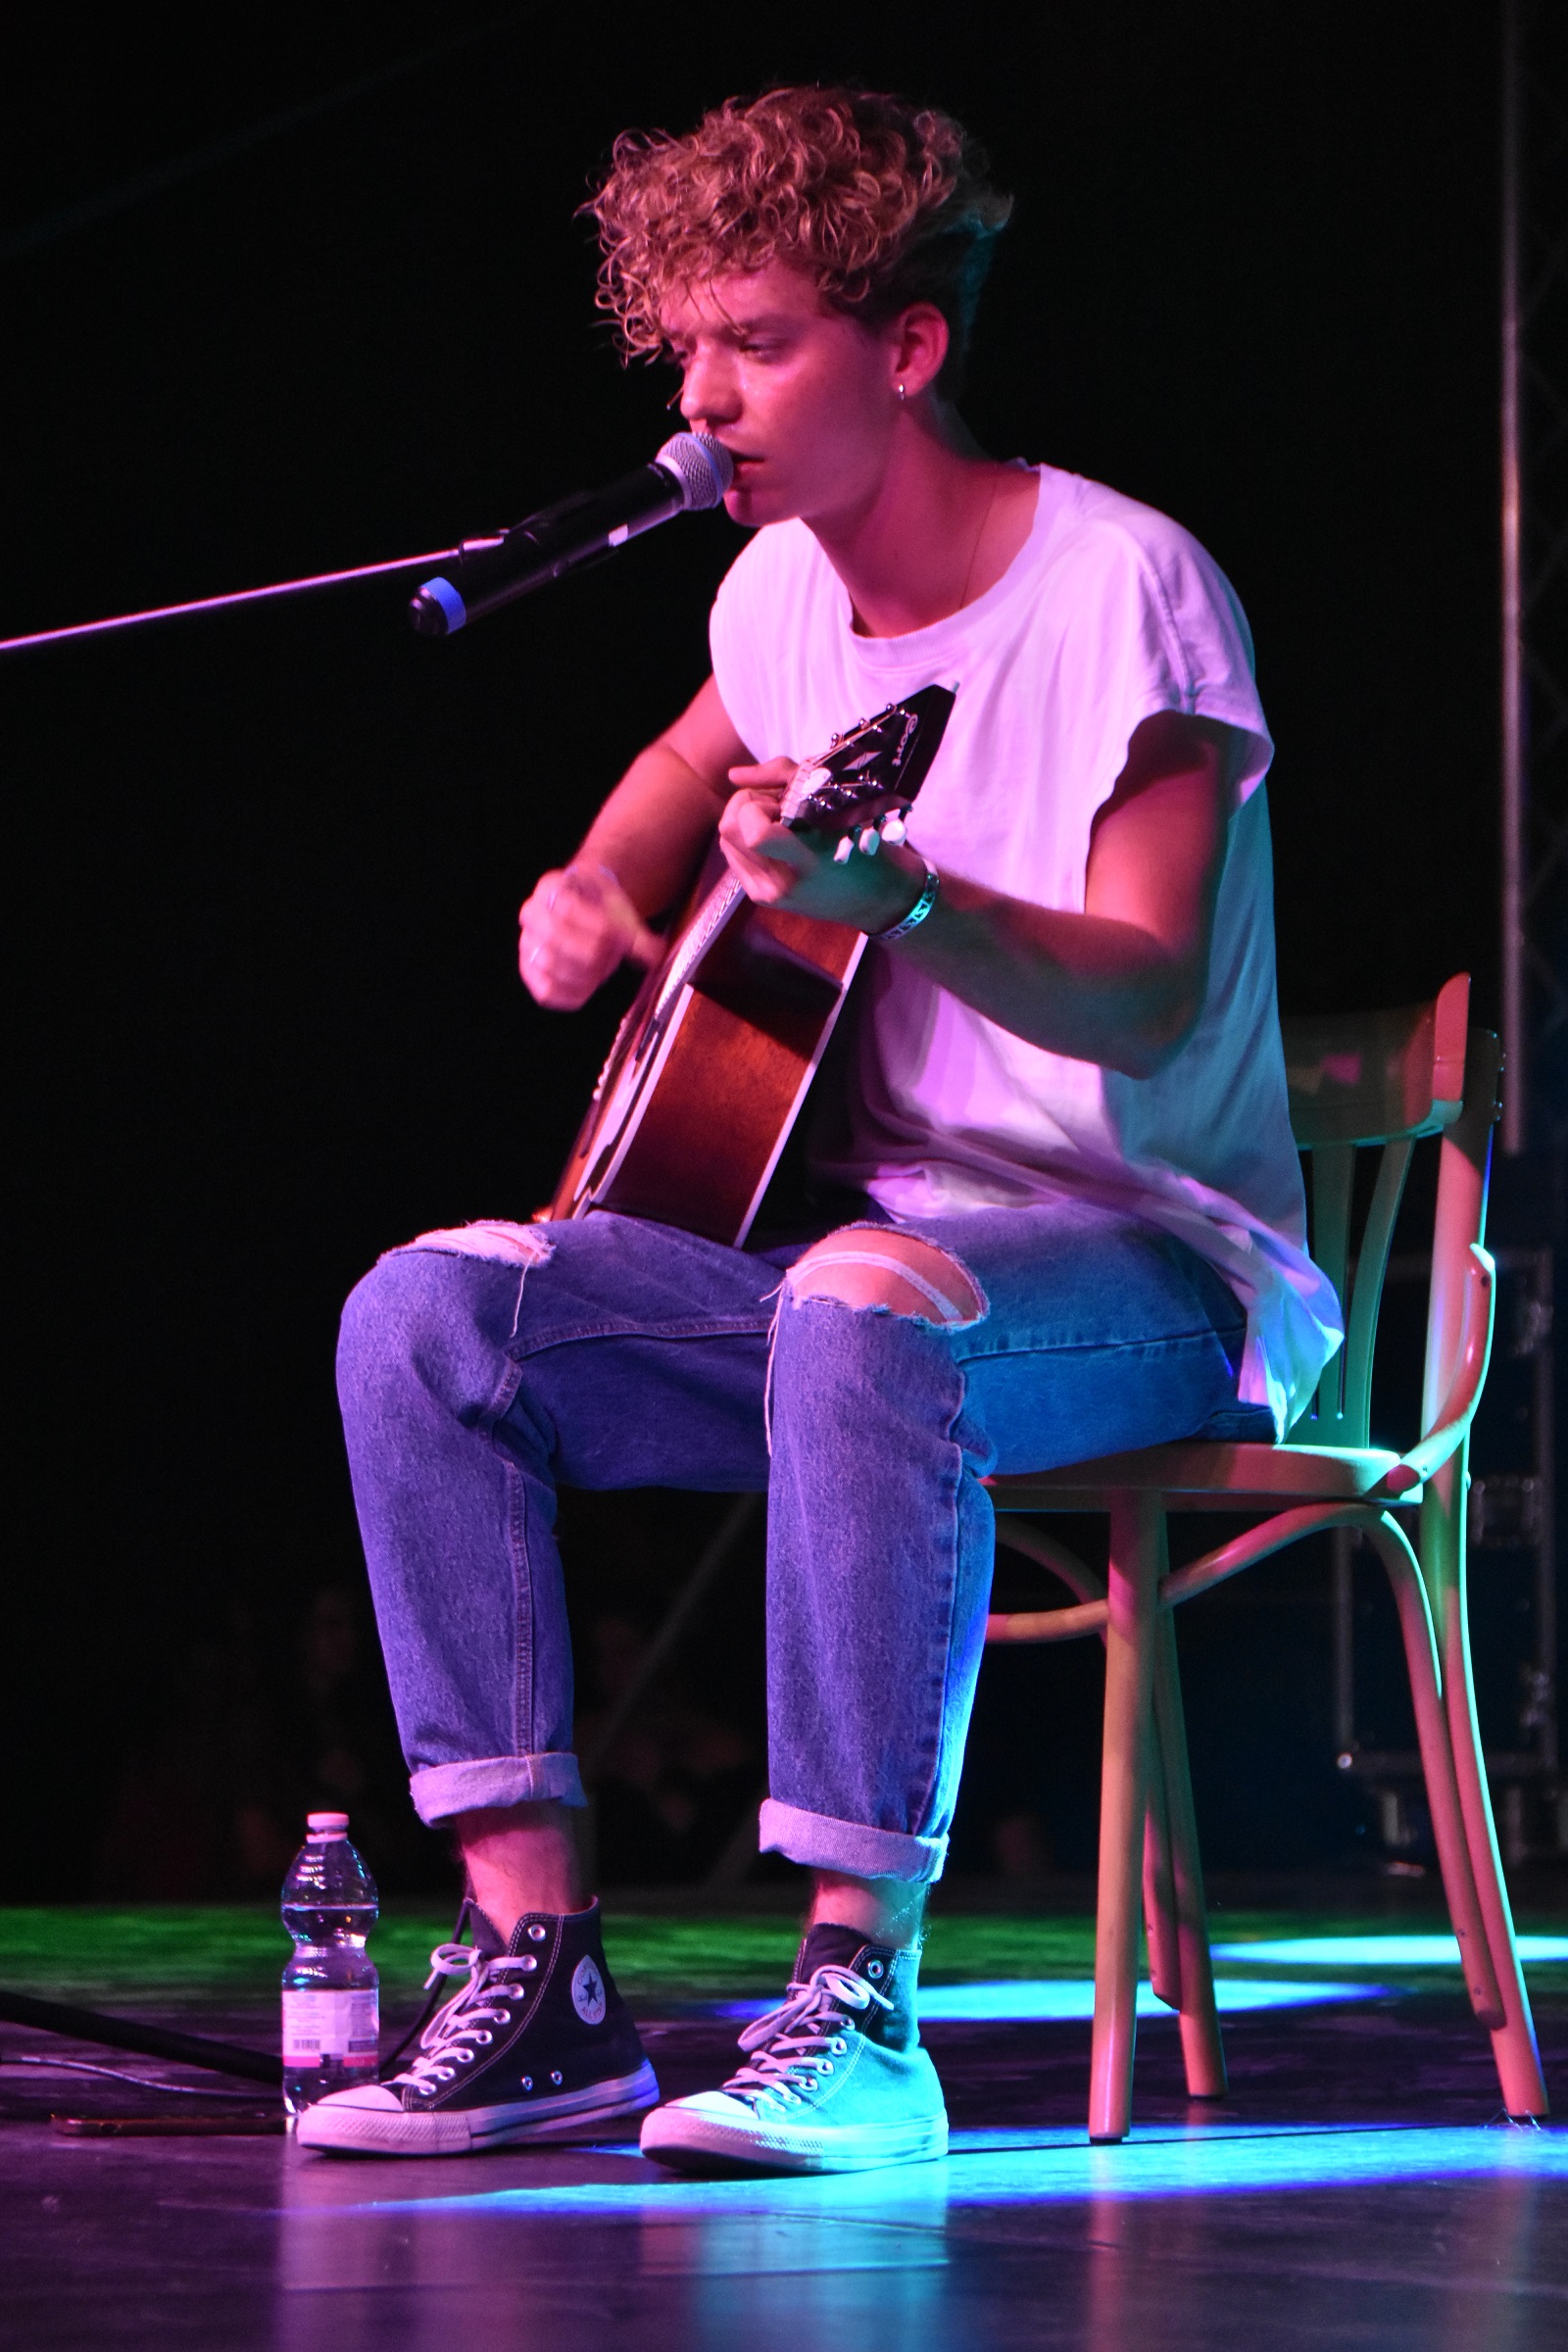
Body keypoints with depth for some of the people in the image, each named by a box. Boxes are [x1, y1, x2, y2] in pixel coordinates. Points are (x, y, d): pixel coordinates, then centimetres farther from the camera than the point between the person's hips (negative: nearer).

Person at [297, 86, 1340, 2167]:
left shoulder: (1119, 589, -14)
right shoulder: (789, 588, 8)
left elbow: (1146, 1000, -26)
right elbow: (691, 765, 33)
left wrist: (904, 901, -44)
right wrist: (594, 893, 12)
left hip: (1157, 1254, -7)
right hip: (871, 1226, 7)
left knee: (866, 1309, -41)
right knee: (427, 1315, -14)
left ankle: (862, 2003, -37)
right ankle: (540, 1972, -18)